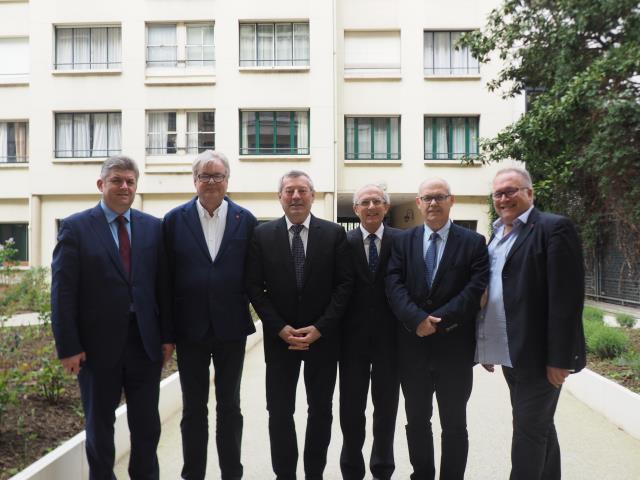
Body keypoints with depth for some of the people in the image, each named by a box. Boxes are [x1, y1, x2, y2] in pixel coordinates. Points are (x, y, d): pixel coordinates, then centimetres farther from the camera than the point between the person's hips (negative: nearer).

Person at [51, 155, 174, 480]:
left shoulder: (153, 227, 5)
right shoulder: (75, 227, -4)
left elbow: (163, 285, 5)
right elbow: (63, 291, -6)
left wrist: (168, 335, 2)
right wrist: (68, 347, -10)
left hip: (145, 341, 2)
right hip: (97, 343, -2)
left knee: (147, 424, 13)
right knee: (99, 424, 15)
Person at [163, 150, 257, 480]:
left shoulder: (245, 220, 0)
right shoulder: (175, 219, -1)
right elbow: (167, 275, -2)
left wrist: (250, 308, -3)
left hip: (231, 327, 1)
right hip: (190, 327, 0)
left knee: (229, 406, 13)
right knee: (193, 409, 13)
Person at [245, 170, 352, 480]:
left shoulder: (334, 233, -2)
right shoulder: (262, 235, 0)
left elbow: (344, 284, -4)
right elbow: (254, 287, -2)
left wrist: (320, 328, -12)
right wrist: (280, 328, -11)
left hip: (323, 336, 0)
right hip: (279, 337, 0)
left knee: (321, 409, 12)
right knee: (279, 411, 7)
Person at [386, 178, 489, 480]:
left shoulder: (473, 242, 0)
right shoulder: (403, 241, 6)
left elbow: (476, 289, -10)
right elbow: (394, 286, -4)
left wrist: (438, 320, -17)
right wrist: (417, 319, -19)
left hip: (455, 346, -2)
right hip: (412, 344, 2)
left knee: (454, 424, 10)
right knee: (416, 420, 15)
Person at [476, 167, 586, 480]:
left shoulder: (553, 228, -11)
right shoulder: (497, 235, 13)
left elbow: (566, 297, -17)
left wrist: (559, 357, -20)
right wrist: (486, 346, 12)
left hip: (537, 354, -8)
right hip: (510, 353, 8)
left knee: (529, 431, 1)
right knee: (539, 427, 19)